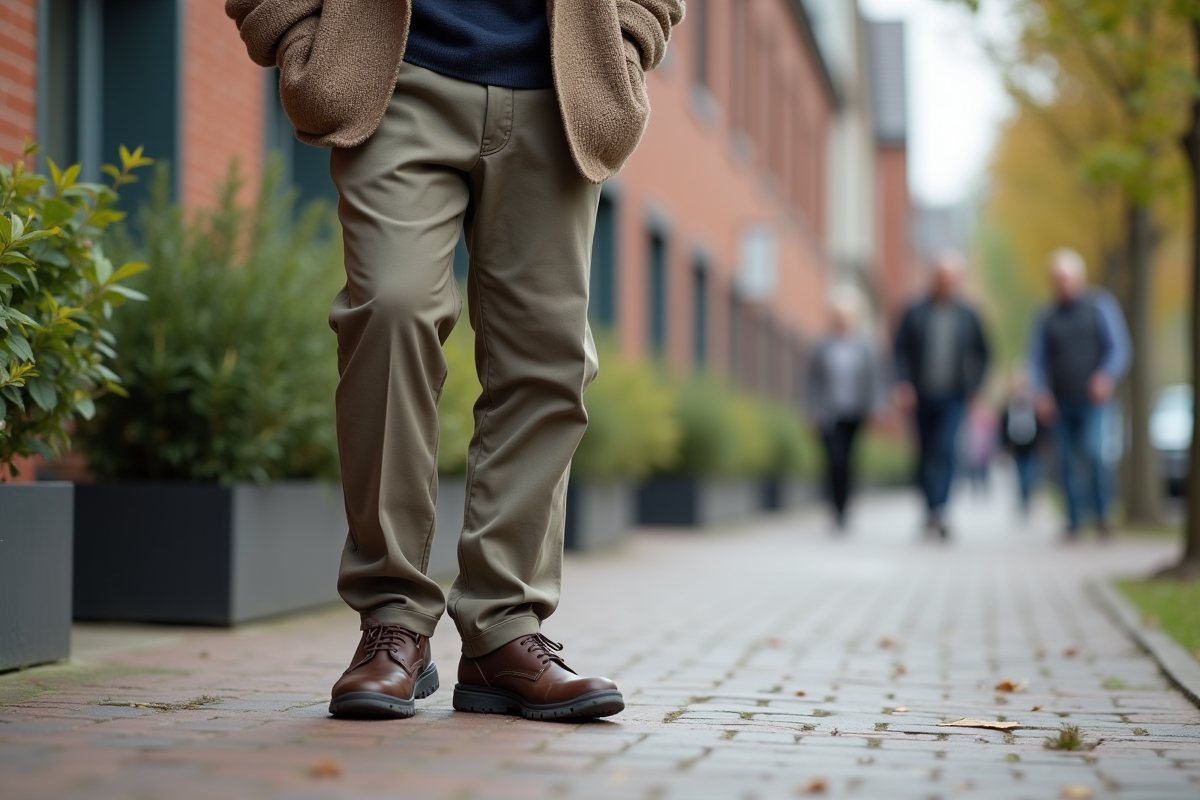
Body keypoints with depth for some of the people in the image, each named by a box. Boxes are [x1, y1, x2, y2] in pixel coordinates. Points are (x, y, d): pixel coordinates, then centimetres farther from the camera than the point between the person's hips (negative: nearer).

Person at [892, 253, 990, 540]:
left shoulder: (968, 316, 4)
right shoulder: (916, 313, 1)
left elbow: (981, 353, 15)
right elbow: (900, 350, 3)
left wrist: (974, 384, 5)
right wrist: (904, 384, -9)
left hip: (953, 398, -1)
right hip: (922, 396, 1)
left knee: (944, 450, -16)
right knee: (925, 454, 7)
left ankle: (937, 510, -20)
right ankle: (933, 510, 21)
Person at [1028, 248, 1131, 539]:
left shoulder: (1100, 306, 3)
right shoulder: (1046, 318, 10)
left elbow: (1120, 348, 0)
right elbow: (1037, 360, 13)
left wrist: (1107, 376, -20)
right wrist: (1041, 394, -4)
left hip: (1092, 398, -3)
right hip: (1060, 403, 3)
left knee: (1092, 452, -20)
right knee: (1067, 463, 1)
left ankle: (1102, 515, -4)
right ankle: (1074, 521, 12)